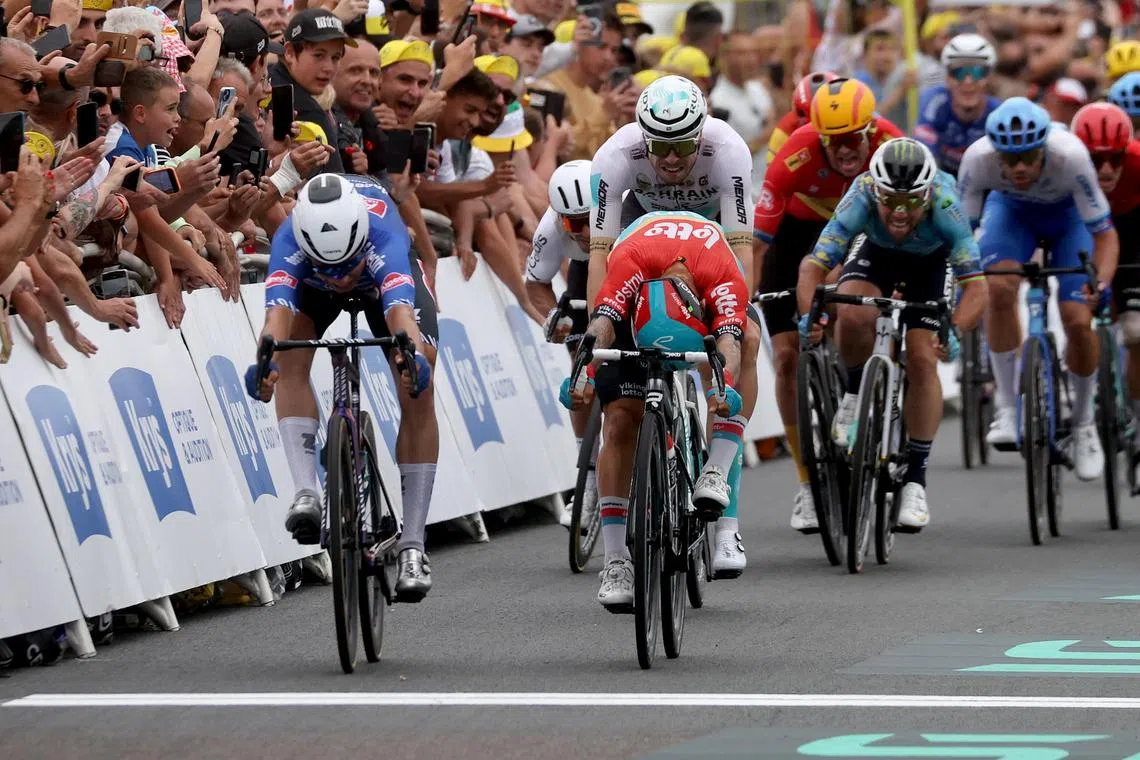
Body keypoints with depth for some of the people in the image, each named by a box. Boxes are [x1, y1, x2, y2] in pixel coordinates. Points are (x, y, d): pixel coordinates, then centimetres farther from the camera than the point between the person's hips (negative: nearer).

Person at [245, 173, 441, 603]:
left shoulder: (382, 235, -44)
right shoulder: (289, 242, -41)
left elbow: (400, 309, -59)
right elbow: (278, 310, -56)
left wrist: (413, 358, -79)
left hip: (384, 273, -1)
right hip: (310, 282, 1)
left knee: (418, 390, -16)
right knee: (290, 355, -30)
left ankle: (412, 546, -11)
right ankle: (306, 492, -30)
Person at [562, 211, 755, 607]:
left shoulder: (726, 280, -40)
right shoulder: (629, 261, -42)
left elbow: (729, 343, -50)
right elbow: (601, 325, -50)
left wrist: (725, 390, -71)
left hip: (706, 287, 2)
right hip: (635, 315, -2)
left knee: (747, 338, -30)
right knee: (620, 422, -15)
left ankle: (717, 471, -30)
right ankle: (616, 562, -14)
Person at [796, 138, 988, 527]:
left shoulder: (943, 204, -39)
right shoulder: (861, 199, -37)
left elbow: (976, 287, -41)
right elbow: (813, 266, -39)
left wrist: (953, 332, -57)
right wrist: (809, 315, -56)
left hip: (931, 263, 0)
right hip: (876, 253, 1)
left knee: (922, 361, -15)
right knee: (852, 316, -30)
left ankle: (915, 477, -1)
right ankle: (857, 400, 0)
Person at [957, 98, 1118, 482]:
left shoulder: (1069, 155, -39)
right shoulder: (978, 159, -35)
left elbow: (1104, 234, -31)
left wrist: (1102, 283, -47)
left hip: (1068, 216, -1)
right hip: (1011, 211, 1)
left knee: (1077, 321, -14)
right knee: (1000, 289, -28)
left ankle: (1084, 423, 11)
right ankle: (1007, 406, -13)